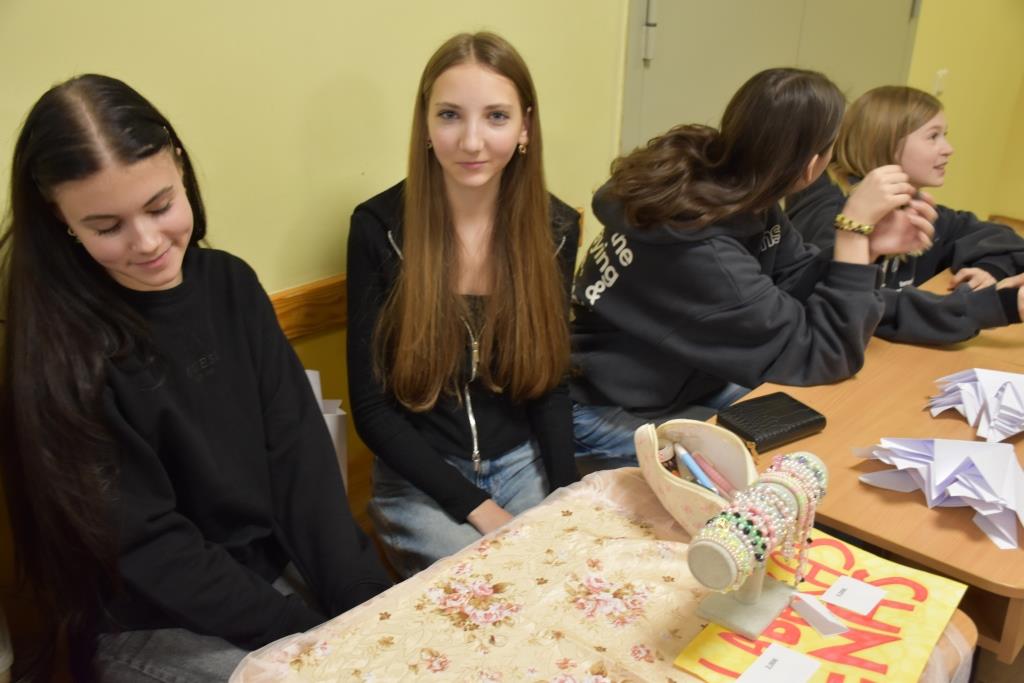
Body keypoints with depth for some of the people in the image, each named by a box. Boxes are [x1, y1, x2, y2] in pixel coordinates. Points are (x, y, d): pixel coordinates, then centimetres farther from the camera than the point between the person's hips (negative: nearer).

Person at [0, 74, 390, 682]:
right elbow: (150, 549, -16)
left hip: (283, 572, 5)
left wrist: (367, 604, -14)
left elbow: (300, 456, -6)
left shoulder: (230, 284, -2)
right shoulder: (59, 348, -16)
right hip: (150, 626, -4)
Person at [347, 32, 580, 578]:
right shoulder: (379, 228, -13)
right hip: (419, 480, -3)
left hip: (523, 464, 3)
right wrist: (477, 507, -15)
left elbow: (550, 381, 4)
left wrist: (567, 495, -9)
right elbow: (370, 407, -10)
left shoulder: (555, 229, -3)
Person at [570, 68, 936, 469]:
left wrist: (866, 245, -13)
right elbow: (821, 354, -26)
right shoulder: (701, 252, -34)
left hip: (683, 384, 9)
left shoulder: (736, 193, -8)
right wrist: (855, 227, -25)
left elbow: (790, 283, 4)